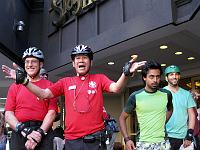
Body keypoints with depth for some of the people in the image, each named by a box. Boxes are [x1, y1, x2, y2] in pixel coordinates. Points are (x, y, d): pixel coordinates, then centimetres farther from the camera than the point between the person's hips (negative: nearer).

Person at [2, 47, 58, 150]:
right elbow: (8, 114, 3)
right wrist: (24, 131, -11)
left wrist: (40, 133, -14)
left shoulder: (49, 86, 6)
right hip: (19, 134, 2)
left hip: (43, 135, -1)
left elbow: (52, 112, -2)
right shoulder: (15, 86, 12)